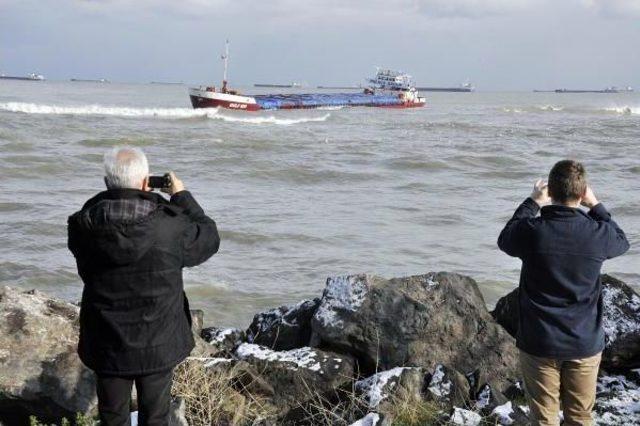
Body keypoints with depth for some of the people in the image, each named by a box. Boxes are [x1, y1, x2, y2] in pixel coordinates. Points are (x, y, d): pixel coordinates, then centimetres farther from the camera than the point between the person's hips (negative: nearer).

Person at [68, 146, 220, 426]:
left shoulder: (82, 226, -15)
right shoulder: (170, 225, -22)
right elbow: (209, 240, -3)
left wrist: (115, 194, 7)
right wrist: (182, 196, 8)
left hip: (106, 346, 2)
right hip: (158, 344, -2)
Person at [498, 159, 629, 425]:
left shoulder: (532, 231, -16)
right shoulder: (598, 233, -13)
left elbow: (505, 239, 9)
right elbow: (622, 241, 13)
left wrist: (532, 203, 15)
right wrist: (596, 206, 18)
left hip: (539, 343, -1)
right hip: (585, 344, 1)